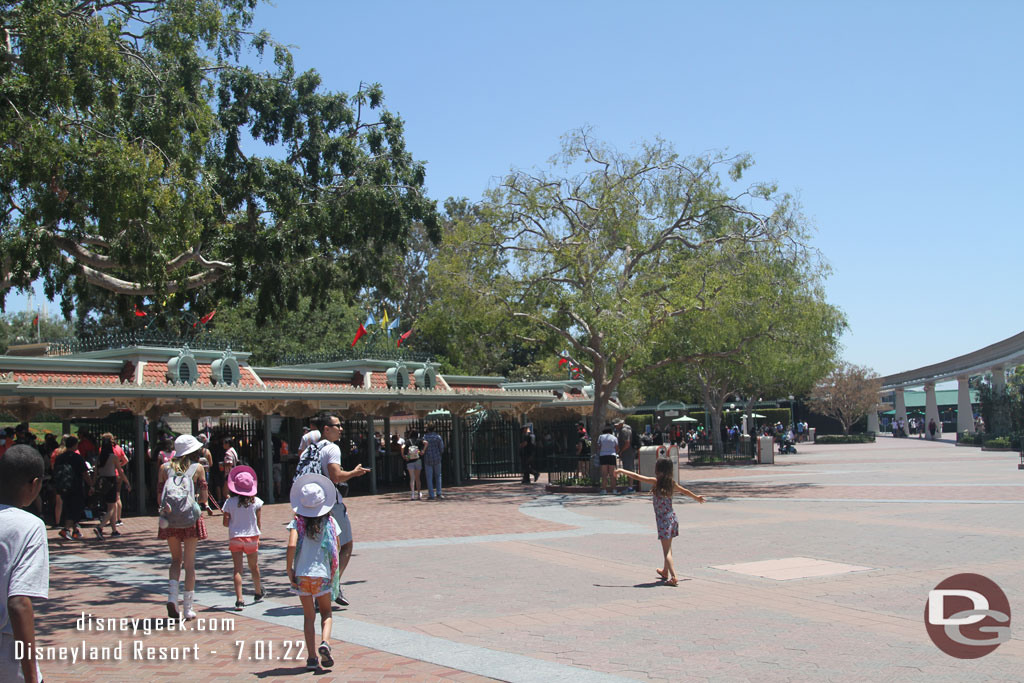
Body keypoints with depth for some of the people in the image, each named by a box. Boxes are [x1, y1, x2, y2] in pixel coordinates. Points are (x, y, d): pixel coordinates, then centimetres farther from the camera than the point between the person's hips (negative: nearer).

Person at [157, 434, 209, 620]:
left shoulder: (165, 467, 7)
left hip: (169, 518, 2)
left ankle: (172, 596, -4)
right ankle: (187, 608, 9)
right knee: (189, 563, 6)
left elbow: (159, 496, 1)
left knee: (176, 560, 18)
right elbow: (203, 497, 1)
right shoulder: (197, 467, 0)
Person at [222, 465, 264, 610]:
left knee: (237, 569, -1)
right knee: (254, 567, 18)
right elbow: (258, 521, 2)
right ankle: (258, 593, 37)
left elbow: (226, 523, -4)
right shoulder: (255, 501, -4)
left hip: (235, 537, -1)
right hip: (251, 537, 1)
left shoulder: (230, 502, -7)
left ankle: (239, 599, -11)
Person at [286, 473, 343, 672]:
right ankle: (324, 643, -9)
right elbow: (338, 546, 0)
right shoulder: (330, 522, -2)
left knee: (309, 616, 12)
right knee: (326, 613, 17)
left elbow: (291, 546, -18)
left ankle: (312, 658, 7)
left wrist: (289, 570, -9)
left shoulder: (297, 523, -5)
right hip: (323, 574, 0)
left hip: (301, 575, 0)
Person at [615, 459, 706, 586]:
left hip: (663, 520, -7)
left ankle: (673, 576, -18)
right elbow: (685, 491, 22)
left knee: (667, 550, -6)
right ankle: (665, 571, 40)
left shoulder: (656, 481, -13)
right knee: (668, 547, 23)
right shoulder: (671, 483, 4)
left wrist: (622, 471, 3)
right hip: (672, 518, 7)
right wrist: (696, 497, 41)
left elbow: (637, 477, -11)